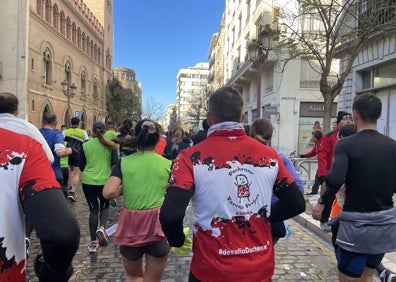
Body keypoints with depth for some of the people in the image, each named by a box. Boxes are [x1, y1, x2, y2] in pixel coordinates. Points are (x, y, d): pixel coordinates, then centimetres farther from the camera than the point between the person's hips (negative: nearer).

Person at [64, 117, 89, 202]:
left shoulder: (66, 132, 7)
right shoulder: (83, 132, 3)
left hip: (68, 153, 3)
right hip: (78, 154, -3)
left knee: (71, 170, 27)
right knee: (77, 174, -1)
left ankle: (71, 187, 19)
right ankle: (72, 192, -13)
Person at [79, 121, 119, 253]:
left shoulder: (85, 145, 0)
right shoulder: (110, 145, -4)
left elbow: (81, 167, 6)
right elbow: (116, 164, -6)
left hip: (88, 181, 1)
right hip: (105, 181, -1)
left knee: (93, 209, 12)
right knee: (104, 206, 21)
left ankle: (93, 242, 13)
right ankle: (101, 227, -7)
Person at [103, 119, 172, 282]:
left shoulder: (124, 162, -3)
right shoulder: (167, 164, -2)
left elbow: (108, 193, -14)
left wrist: (124, 191, 6)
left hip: (131, 224, 1)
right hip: (158, 225, 0)